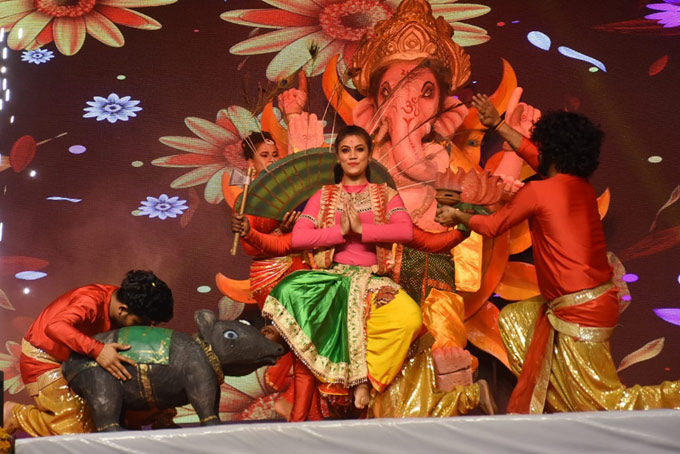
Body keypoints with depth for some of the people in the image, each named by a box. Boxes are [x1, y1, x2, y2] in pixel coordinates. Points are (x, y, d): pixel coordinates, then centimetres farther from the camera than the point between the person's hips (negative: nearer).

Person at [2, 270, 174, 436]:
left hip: (73, 360, 8)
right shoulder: (91, 302, -33)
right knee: (74, 430, -14)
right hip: (43, 359, -8)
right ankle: (13, 415, 5)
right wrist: (97, 349, -57)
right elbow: (54, 327, -49)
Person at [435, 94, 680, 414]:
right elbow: (536, 157, 23)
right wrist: (497, 125, 30)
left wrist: (458, 216, 20)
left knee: (605, 404, -2)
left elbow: (492, 226, 2)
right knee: (513, 318, 23)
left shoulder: (538, 191, -14)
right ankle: (539, 397, 22)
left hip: (581, 314, -9)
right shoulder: (583, 187, 7)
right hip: (600, 300, 9)